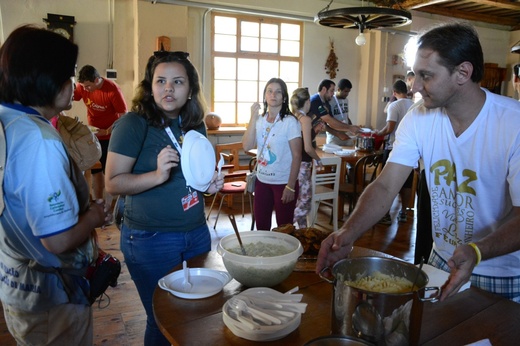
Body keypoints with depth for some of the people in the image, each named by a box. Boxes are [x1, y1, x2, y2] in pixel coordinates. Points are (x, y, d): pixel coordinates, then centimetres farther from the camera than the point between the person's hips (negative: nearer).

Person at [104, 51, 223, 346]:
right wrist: (158, 175, -30)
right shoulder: (133, 124, -14)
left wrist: (211, 183, -4)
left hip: (197, 233, 6)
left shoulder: (196, 125, 4)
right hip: (150, 239, -6)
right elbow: (113, 182, -16)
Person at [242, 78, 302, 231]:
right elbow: (247, 146, -7)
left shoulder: (290, 121, -11)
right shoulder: (260, 120, 4)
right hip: (262, 181, 5)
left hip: (283, 183, -5)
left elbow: (297, 156, -12)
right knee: (261, 226, 14)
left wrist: (291, 186, -16)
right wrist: (253, 118, -12)